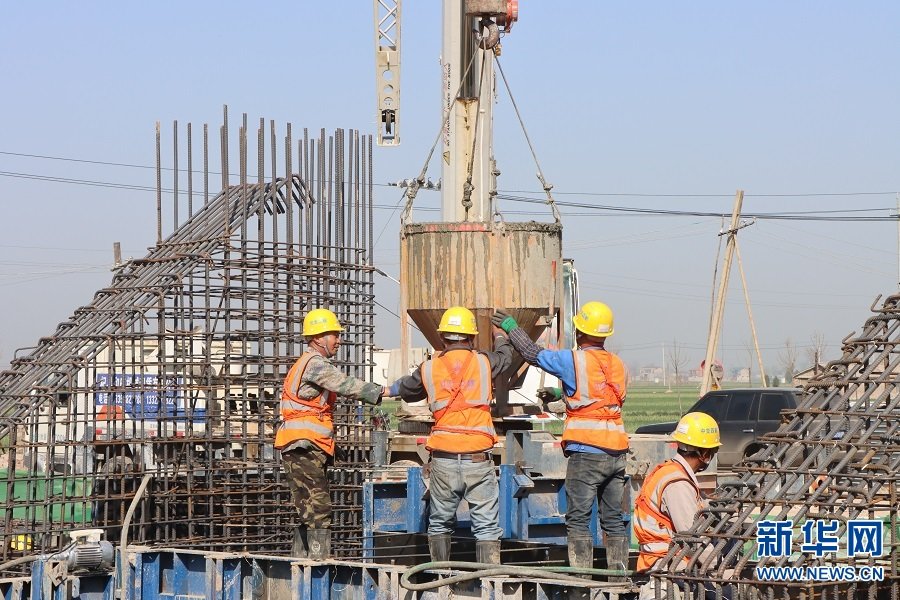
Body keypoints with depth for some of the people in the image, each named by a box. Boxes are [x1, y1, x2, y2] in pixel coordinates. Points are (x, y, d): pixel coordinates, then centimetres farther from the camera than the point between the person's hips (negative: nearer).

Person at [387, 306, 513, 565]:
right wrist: (500, 333, 47)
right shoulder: (484, 363, 1)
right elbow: (505, 355, 24)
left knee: (440, 523, 16)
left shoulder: (429, 369, 3)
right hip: (478, 459, -1)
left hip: (443, 458, 1)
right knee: (486, 526, 0)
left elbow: (406, 391, 22)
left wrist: (394, 386, 48)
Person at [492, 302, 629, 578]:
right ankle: (618, 576, 10)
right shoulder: (618, 365, 12)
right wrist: (561, 393, 39)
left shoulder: (573, 360, -7)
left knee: (578, 520, -2)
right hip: (616, 452, 6)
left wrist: (511, 327, 20)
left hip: (585, 451, -6)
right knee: (613, 521, 11)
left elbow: (533, 354, 5)